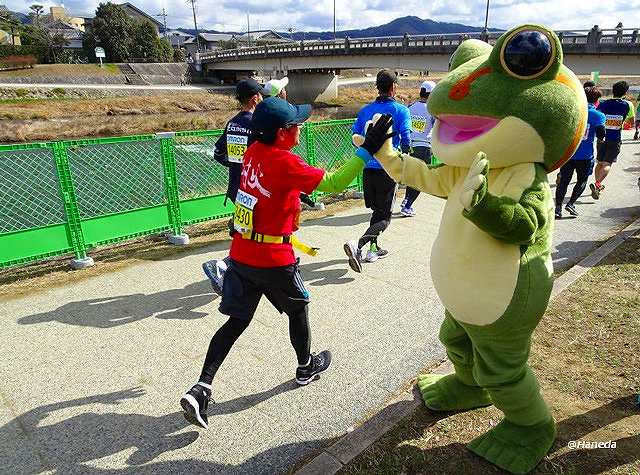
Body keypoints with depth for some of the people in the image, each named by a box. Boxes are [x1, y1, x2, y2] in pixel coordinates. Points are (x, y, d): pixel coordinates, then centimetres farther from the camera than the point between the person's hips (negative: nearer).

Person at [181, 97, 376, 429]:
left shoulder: (254, 152, 2)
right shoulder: (286, 163, -20)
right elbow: (333, 184, -22)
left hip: (240, 254, 7)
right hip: (273, 260, -6)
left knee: (237, 321, 12)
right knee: (298, 309, 19)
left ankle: (201, 388, 6)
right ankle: (306, 367, 40)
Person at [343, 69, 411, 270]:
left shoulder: (365, 110, 10)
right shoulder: (401, 110, -4)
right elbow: (406, 140, -11)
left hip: (368, 167, 5)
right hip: (388, 169, -5)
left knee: (377, 210, 22)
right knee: (384, 218, -1)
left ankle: (373, 249, 27)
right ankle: (358, 245, -22)